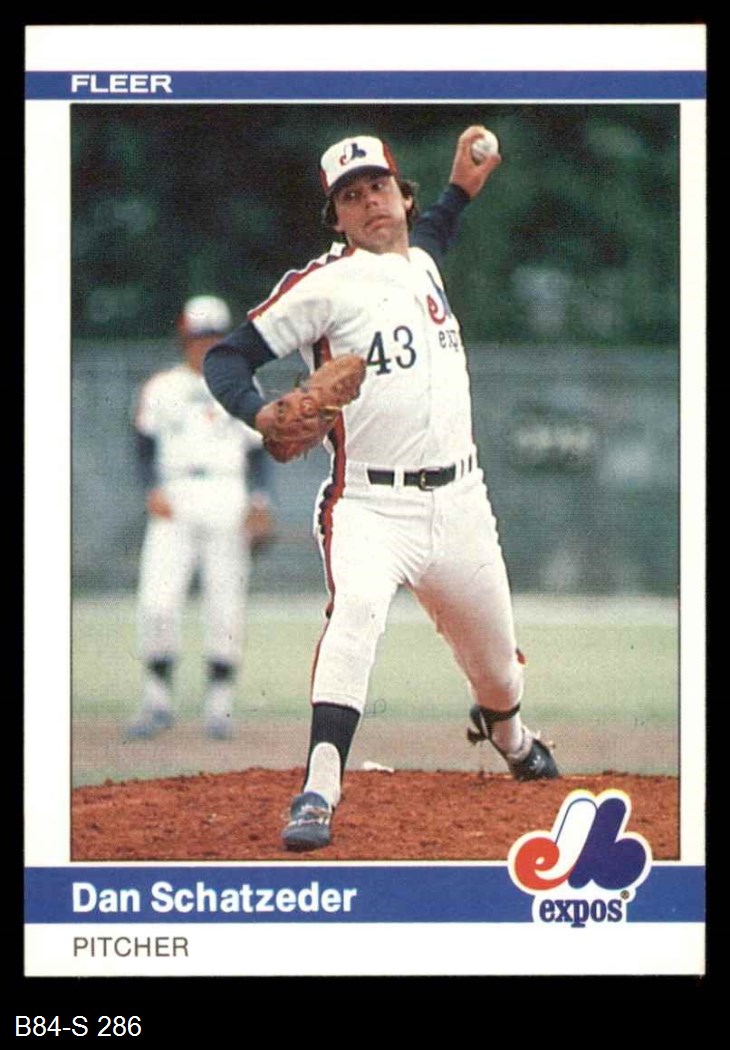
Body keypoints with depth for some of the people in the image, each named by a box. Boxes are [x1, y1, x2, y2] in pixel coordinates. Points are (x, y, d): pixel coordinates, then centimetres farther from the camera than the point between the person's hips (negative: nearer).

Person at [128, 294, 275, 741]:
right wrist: (153, 491, -5)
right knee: (157, 603, -11)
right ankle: (157, 700, -1)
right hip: (174, 503, 0)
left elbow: (259, 451, 12)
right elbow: (145, 447, 12)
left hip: (228, 502, 0)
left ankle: (220, 705, 5)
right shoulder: (161, 389, 11)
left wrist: (260, 501, -3)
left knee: (226, 610, -4)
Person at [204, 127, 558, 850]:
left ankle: (506, 733, 54)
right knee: (356, 610, -34)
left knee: (495, 664, 17)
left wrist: (459, 189, 27)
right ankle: (318, 794, -39)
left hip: (458, 505, 6)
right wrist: (261, 414, -28)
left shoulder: (422, 263, 14)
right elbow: (227, 357, -10)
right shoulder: (324, 284, -7)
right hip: (369, 508, -6)